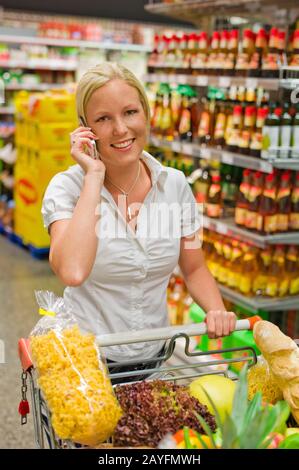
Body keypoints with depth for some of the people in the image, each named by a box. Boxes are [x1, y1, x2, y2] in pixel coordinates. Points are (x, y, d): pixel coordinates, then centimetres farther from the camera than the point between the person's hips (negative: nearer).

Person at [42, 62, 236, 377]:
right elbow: (72, 272, -35)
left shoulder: (174, 184, -6)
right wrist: (94, 176, -28)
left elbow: (194, 268, 5)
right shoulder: (67, 186, -16)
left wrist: (217, 311, -15)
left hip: (153, 353, 4)